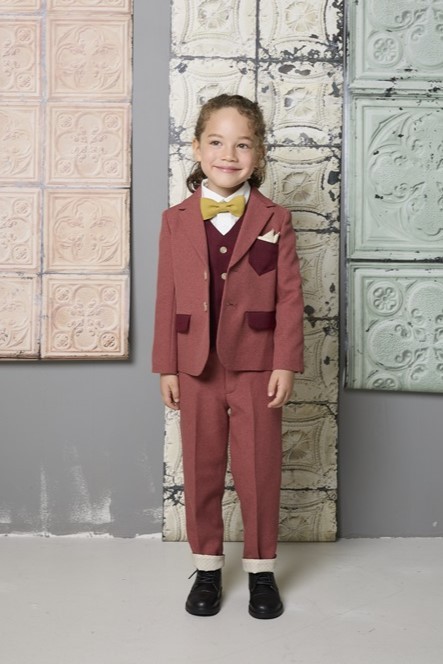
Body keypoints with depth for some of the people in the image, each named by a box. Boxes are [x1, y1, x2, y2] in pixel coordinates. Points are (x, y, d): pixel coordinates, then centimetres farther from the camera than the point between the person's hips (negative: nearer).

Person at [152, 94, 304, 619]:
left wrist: (285, 364, -9)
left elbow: (290, 297, -3)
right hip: (196, 368, 2)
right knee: (201, 469, 11)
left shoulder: (274, 221, -1)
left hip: (256, 366, -1)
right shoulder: (176, 221, 2)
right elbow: (167, 297, 2)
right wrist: (166, 366, 0)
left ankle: (261, 568, 25)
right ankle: (207, 566, 28)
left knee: (259, 470, 8)